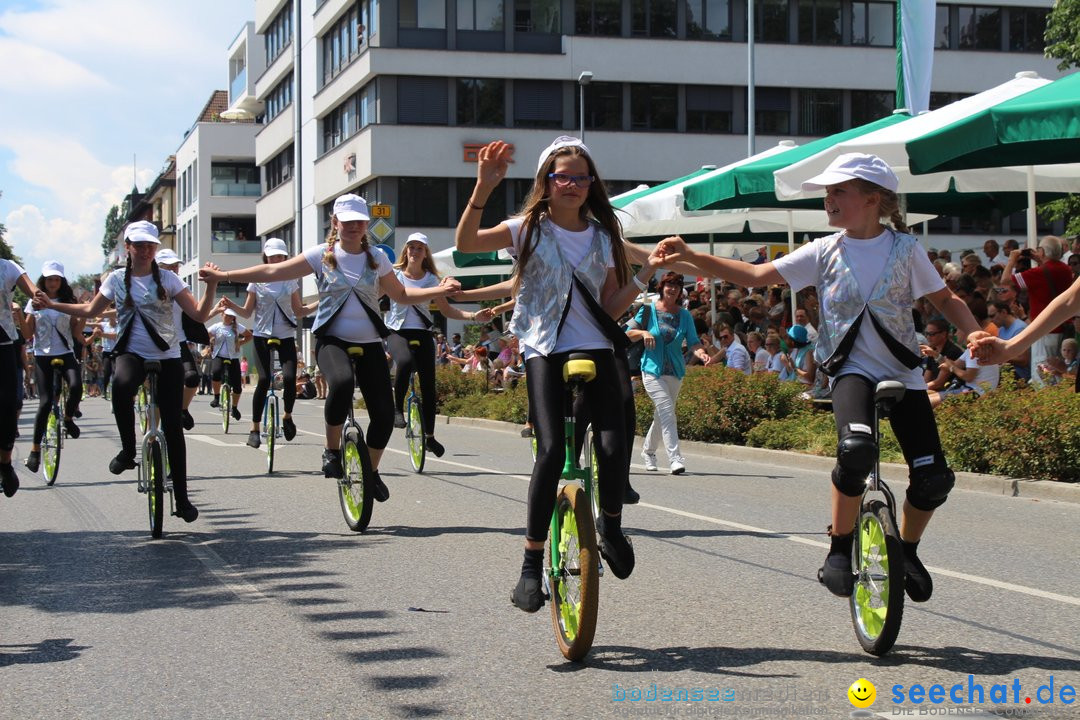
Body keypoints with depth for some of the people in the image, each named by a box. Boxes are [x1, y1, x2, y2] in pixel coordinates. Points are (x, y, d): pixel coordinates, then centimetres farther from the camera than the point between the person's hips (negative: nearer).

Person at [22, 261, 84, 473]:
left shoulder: (68, 302, 8)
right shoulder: (35, 302, 6)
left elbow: (76, 333, 7)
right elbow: (28, 335, 4)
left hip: (65, 354, 1)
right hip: (43, 357, -1)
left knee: (76, 386, -29)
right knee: (45, 402, -9)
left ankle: (68, 418, 1)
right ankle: (35, 449, 1)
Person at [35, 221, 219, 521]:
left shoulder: (167, 278, 1)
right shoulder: (117, 279, 6)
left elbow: (199, 314, -5)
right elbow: (90, 310, 19)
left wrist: (212, 285, -20)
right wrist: (52, 305, 12)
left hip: (167, 358, 0)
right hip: (131, 353, 0)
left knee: (172, 428, -2)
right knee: (121, 385, -38)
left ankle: (182, 498, 7)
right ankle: (128, 451, -18)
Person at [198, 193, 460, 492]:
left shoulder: (376, 257, 7)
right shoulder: (322, 255, 0)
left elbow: (401, 294, 14)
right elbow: (273, 271, -2)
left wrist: (439, 290, 0)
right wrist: (223, 276, -7)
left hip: (369, 344, 3)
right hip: (332, 340, -3)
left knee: (384, 415, -6)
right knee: (342, 383, -36)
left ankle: (372, 471, 21)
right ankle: (332, 450, -13)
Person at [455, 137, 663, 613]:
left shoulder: (603, 237, 12)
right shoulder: (529, 229, 3)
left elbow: (610, 307, 11)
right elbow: (466, 243, -15)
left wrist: (647, 272, 1)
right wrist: (483, 188, -26)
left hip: (595, 350, 3)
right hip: (545, 351, -2)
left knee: (613, 447, -17)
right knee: (551, 452, -20)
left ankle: (610, 525, 14)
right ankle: (532, 561, -8)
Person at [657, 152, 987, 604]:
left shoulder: (904, 248, 0)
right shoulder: (825, 252, 2)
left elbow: (945, 299, 8)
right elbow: (755, 275, 1)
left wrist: (972, 333, -12)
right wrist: (691, 258, -9)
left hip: (903, 372, 1)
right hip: (851, 369, -1)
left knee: (933, 477, -8)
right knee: (856, 449, -32)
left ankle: (907, 551, 22)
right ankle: (840, 548, -13)